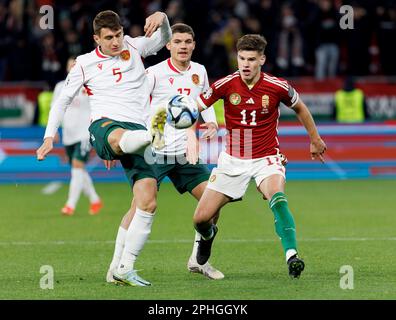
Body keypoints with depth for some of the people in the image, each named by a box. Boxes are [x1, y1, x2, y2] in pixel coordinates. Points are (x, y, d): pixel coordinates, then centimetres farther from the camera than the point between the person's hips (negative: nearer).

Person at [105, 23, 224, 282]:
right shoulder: (154, 73, -10)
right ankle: (117, 264, -8)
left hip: (186, 152, 6)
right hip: (155, 151, -6)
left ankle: (198, 260, 17)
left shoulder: (199, 72, 8)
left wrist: (211, 122, 5)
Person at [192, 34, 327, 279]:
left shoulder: (277, 87, -13)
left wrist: (315, 140, 18)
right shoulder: (226, 85, -12)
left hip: (266, 159, -2)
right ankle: (208, 235, 39)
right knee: (201, 218, 1)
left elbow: (300, 108, 7)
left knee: (278, 199, -35)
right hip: (232, 160, 2)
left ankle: (292, 256, -37)